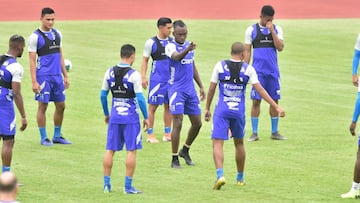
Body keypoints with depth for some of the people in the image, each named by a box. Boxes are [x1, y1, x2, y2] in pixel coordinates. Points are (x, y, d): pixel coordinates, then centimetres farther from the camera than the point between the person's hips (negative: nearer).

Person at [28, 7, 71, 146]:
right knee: (43, 106, -2)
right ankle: (44, 138, 6)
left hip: (57, 76, 6)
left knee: (61, 106, 8)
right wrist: (34, 82, -14)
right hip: (43, 76, -6)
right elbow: (32, 60, -9)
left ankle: (57, 136, 21)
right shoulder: (35, 37, -7)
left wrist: (65, 76, 15)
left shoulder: (57, 34, 12)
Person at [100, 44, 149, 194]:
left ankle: (107, 184, 12)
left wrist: (106, 114, 21)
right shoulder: (134, 75, -12)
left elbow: (103, 95, 8)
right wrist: (146, 117, -3)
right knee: (131, 151, 2)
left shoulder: (110, 72, 3)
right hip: (131, 117, -4)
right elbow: (140, 98, -14)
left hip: (114, 116, 4)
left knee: (110, 150, 10)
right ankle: (128, 186, 1)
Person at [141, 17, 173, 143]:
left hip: (171, 79, 4)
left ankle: (167, 133, 15)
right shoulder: (152, 42, -5)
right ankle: (150, 134, 6)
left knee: (169, 106, 8)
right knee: (153, 106, 0)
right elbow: (145, 60, -1)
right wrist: (143, 77, -9)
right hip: (157, 79, -4)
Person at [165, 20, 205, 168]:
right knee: (178, 124, -9)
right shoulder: (170, 46, -10)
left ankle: (185, 151, 29)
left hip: (190, 90, 7)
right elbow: (177, 57, -33)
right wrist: (187, 50, -53)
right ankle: (174, 159, -2)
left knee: (197, 123, 9)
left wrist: (201, 86, 20)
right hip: (177, 89, -7)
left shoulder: (189, 45, 12)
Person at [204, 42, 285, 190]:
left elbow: (212, 89, 2)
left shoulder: (220, 66, -1)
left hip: (222, 111, -2)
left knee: (217, 143, -5)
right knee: (239, 143, 20)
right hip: (239, 111, 2)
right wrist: (276, 107, -2)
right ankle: (240, 178, 29)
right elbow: (260, 90, -4)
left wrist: (207, 108, 13)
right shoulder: (248, 69, 0)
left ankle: (220, 175, -27)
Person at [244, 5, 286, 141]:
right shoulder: (251, 30, 2)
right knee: (256, 101, -5)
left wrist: (272, 30, -12)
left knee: (274, 100, 5)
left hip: (273, 70, 2)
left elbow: (280, 47, -6)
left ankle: (274, 132, 14)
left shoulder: (276, 29, 6)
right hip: (258, 70, -2)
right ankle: (254, 133, 1)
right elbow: (247, 51, 4)